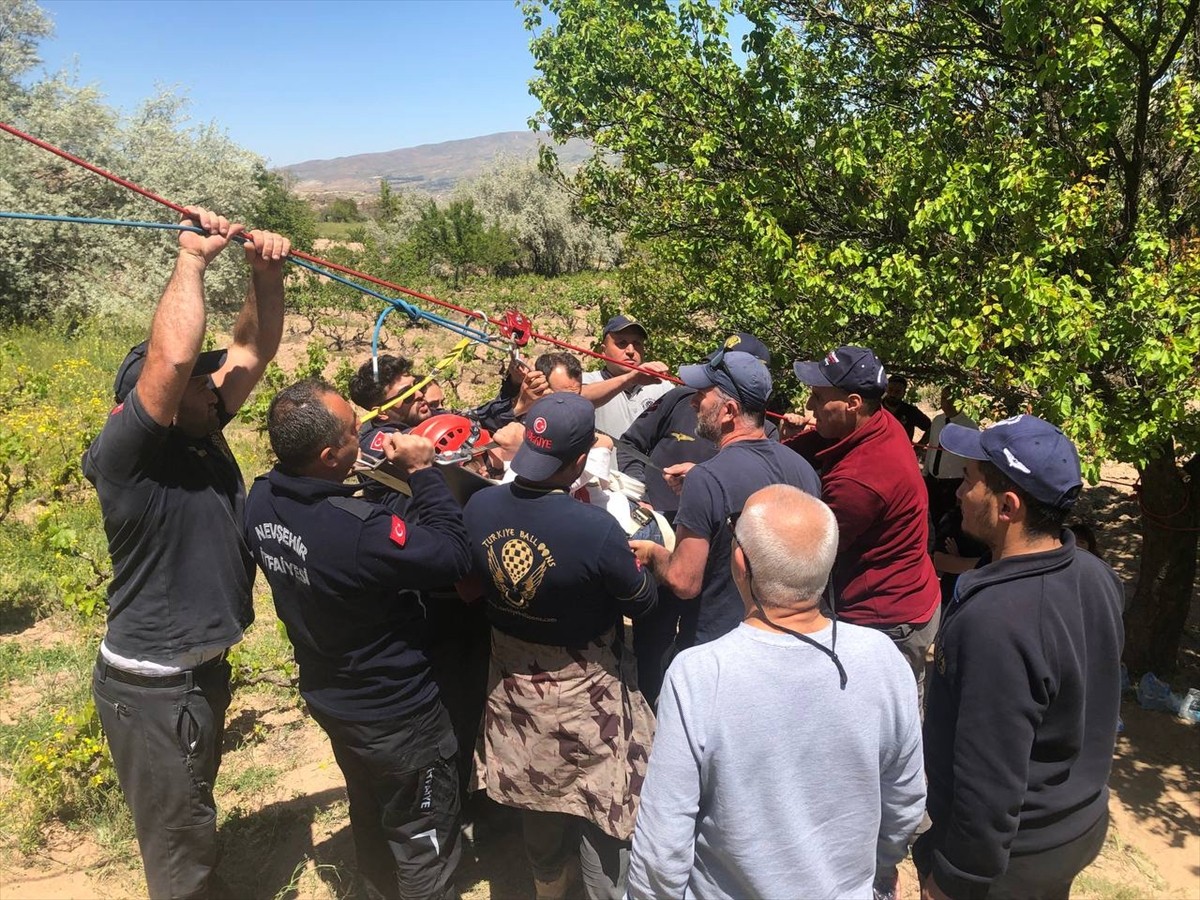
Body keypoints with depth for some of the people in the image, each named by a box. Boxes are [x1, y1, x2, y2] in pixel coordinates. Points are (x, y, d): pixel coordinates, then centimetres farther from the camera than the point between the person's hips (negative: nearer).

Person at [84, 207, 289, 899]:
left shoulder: (201, 434, 0)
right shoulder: (123, 456, -22)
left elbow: (253, 349, 4)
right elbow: (172, 356, -37)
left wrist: (268, 273, -12)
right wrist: (193, 258, -25)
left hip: (202, 668, 8)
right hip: (153, 686, -8)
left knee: (192, 827, 29)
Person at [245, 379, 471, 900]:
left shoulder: (261, 499, -14)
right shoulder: (357, 531, -39)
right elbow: (453, 556, -27)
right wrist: (423, 471, -21)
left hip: (327, 695, 8)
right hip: (396, 713, -8)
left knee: (369, 814, 32)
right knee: (424, 841, 17)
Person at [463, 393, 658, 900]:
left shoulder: (478, 508, -17)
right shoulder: (597, 529, -33)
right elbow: (642, 602, -15)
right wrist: (629, 559, 3)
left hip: (513, 684, 6)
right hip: (585, 693, -6)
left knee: (538, 801, 28)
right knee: (601, 810, 17)